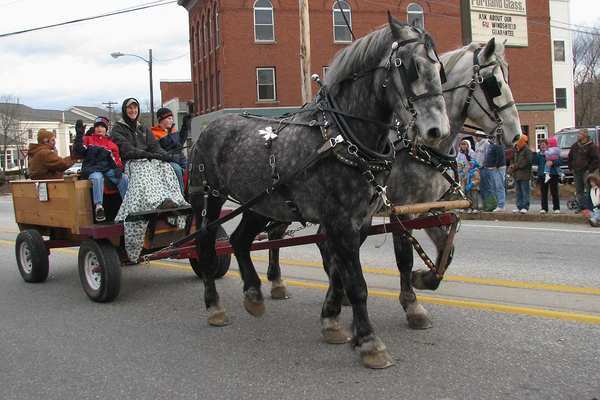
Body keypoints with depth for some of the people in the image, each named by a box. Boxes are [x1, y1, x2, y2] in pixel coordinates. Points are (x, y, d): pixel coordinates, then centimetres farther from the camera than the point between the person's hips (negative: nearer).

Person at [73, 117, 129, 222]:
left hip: (108, 169, 3)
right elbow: (78, 150, -1)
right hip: (92, 169, -3)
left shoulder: (111, 143, 20)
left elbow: (116, 159, 14)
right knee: (98, 178, -38)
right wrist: (79, 135, -13)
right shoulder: (88, 139, 16)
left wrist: (118, 168, -7)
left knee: (124, 178, -23)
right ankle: (98, 207, -43)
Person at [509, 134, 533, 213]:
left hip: (524, 174, -8)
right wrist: (512, 166, 7)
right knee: (518, 191, 11)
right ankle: (519, 207, 16)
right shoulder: (516, 150, 14)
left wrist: (516, 166, -14)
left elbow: (528, 161, -16)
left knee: (525, 191, -5)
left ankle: (525, 207, -3)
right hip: (516, 174, 8)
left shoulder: (527, 150, -10)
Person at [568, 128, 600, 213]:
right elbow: (570, 157, 21)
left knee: (588, 189, -6)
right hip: (576, 171, 6)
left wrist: (590, 169, -13)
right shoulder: (575, 146, 12)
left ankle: (589, 207, -4)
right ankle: (582, 206, 15)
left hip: (586, 171, -6)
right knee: (579, 190, 8)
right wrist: (571, 167, 12)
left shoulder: (591, 146, -6)